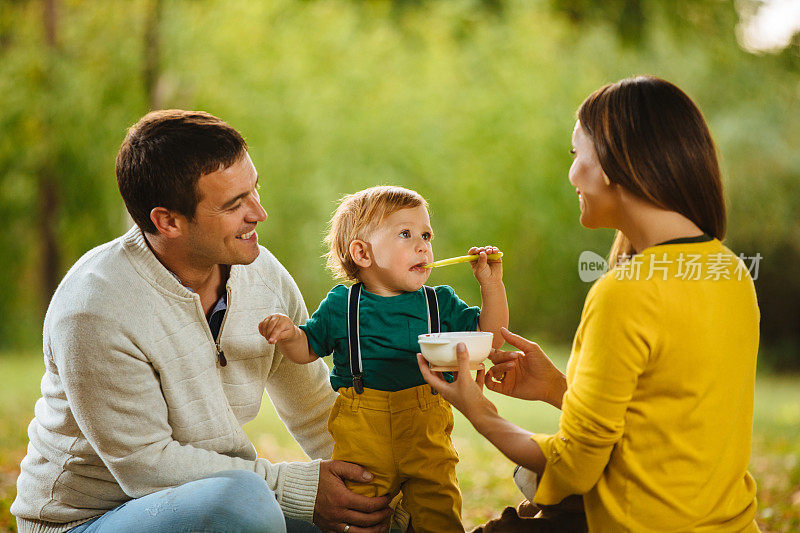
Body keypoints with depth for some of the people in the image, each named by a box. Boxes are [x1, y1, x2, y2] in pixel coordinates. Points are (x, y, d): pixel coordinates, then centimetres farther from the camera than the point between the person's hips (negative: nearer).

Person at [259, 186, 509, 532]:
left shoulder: (441, 304, 10)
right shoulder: (341, 307, 5)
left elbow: (489, 338, 9)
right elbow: (308, 349, 12)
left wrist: (491, 285, 1)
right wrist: (289, 334, -9)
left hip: (426, 426, 1)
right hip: (360, 429, -1)